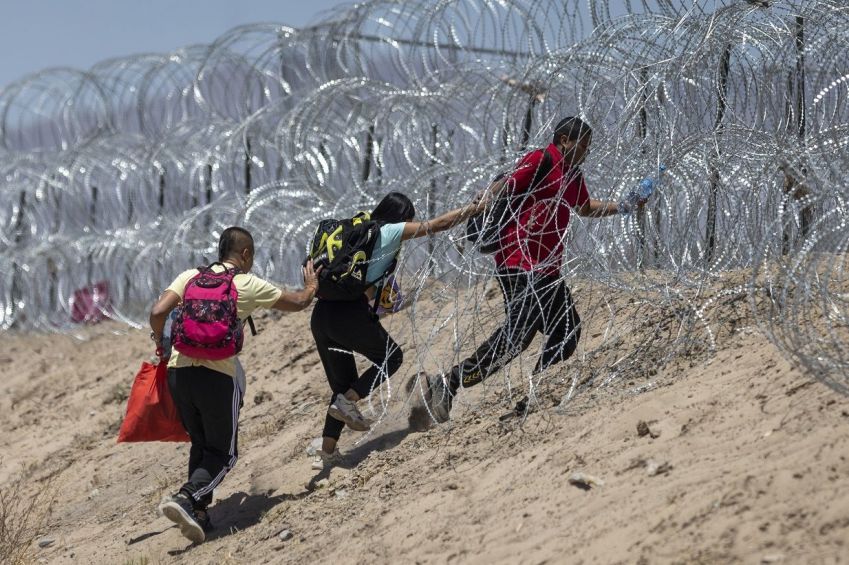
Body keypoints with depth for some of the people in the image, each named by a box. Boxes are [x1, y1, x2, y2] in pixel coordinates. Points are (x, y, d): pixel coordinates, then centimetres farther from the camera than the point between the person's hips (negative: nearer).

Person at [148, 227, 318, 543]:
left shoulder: (191, 276, 11)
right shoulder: (249, 285, 5)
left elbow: (158, 312, -1)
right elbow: (297, 303, 16)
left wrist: (161, 345, 17)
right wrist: (311, 287, 38)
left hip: (178, 371, 4)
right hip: (218, 375, -4)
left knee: (200, 445, 20)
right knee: (223, 453, 6)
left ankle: (199, 514, 13)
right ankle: (186, 498, -17)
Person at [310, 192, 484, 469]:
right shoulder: (390, 231, 3)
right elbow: (439, 223, 6)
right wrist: (477, 207, 14)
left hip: (321, 313, 7)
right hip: (350, 313, -7)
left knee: (343, 383, 17)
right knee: (391, 357, 16)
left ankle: (326, 453, 12)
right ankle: (348, 402, -2)